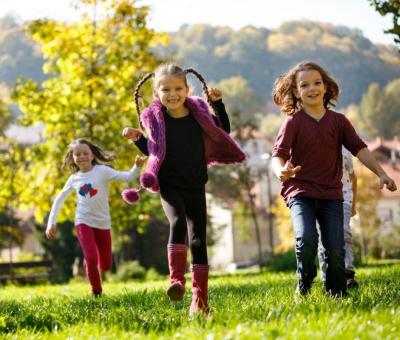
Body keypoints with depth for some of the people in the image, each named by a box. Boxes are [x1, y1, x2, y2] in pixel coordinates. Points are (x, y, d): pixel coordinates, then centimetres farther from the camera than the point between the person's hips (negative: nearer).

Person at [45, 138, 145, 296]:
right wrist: (52, 222, 8)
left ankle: (89, 263, 43)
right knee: (91, 258, -17)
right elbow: (60, 199, 14)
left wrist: (137, 167, -38)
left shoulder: (102, 171, -8)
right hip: (83, 222, 0)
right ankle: (96, 291, 5)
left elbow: (127, 177, -18)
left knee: (106, 265, 7)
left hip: (103, 223, 0)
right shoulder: (74, 178, 2)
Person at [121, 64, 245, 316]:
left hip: (195, 186, 2)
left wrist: (218, 103, 3)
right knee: (178, 222, -31)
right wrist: (138, 138, -6)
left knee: (198, 240, 3)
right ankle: (177, 280, -27)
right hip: (169, 185, -2)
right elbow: (154, 151, 10)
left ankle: (200, 299, 9)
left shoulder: (199, 112, 0)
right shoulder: (155, 118, -3)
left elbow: (224, 131, 13)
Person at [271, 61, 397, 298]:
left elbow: (359, 148, 2)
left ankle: (337, 295, 16)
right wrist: (282, 171, -35)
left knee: (336, 249, -3)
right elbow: (278, 154, -12)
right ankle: (304, 285, 4)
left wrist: (381, 174, -8)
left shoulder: (338, 121, 6)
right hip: (301, 192, -3)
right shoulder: (293, 122, -3)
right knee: (306, 239, -23)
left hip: (331, 194, 3)